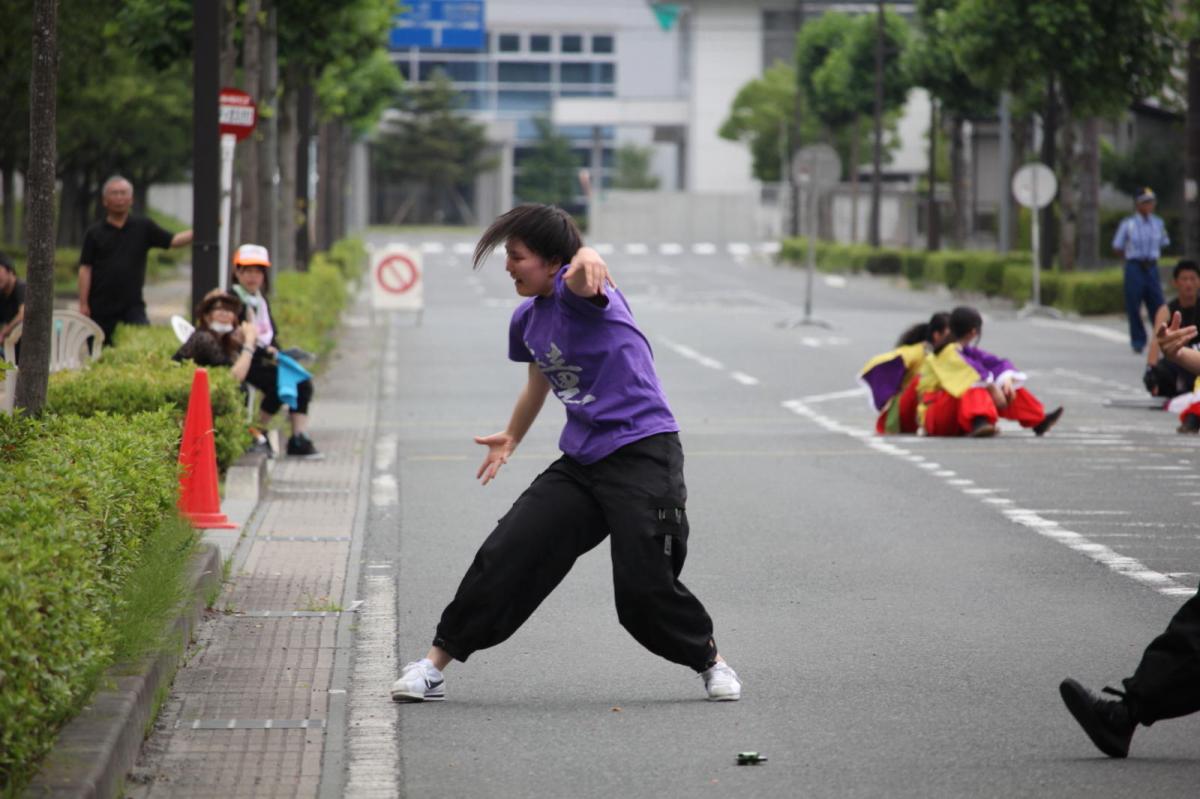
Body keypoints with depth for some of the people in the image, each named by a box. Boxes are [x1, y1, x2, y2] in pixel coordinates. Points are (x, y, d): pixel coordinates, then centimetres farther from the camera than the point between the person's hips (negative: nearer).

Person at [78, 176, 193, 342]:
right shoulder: (94, 233, 3)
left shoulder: (143, 227, 7)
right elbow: (85, 269, 0)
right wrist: (83, 304, -7)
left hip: (133, 305, 0)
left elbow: (173, 241, 4)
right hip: (101, 308, 0)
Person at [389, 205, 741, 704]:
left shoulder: (574, 291, -13)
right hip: (581, 461, 7)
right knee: (505, 556, -2)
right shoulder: (526, 319, 11)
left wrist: (585, 260, -65)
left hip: (643, 452, -7)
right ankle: (433, 667, 6)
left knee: (644, 588, -12)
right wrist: (512, 437, 46)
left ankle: (711, 661, 15)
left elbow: (583, 284, -40)